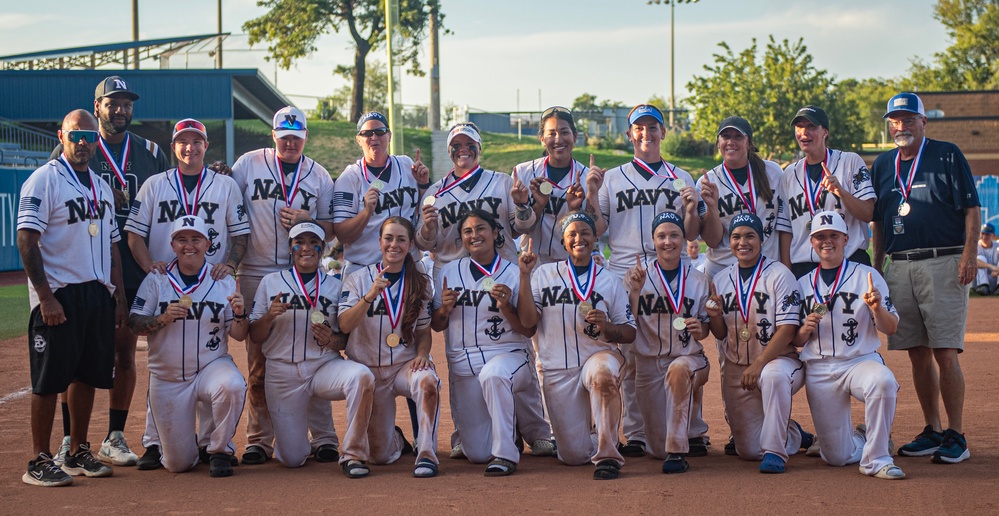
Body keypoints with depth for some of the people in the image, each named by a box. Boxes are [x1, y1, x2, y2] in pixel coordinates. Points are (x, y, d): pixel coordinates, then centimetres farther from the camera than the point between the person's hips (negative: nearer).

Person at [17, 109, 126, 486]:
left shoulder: (102, 186, 17)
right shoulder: (44, 180, -6)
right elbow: (26, 241, -13)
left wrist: (118, 295, 13)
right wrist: (45, 296, -19)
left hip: (98, 295, 7)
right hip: (59, 295, -7)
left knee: (88, 376, 11)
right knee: (49, 380, -4)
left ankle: (78, 454, 21)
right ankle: (39, 463, 1)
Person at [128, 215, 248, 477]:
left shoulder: (224, 282, 1)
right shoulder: (156, 281, 1)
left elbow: (239, 335, -1)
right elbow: (135, 325, -5)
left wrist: (240, 315, -22)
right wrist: (163, 319, -23)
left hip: (212, 365, 0)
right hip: (167, 377, 0)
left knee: (232, 386, -37)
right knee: (177, 463, -3)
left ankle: (219, 450, -11)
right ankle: (187, 445, 36)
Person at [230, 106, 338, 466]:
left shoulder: (319, 176, 9)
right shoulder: (249, 164, 6)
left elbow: (332, 228, 12)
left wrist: (308, 221, -9)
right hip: (255, 272, 0)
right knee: (258, 360, 4)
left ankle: (323, 437, 1)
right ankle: (259, 439, 11)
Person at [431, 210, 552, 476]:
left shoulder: (514, 274, -2)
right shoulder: (450, 272, 8)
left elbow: (529, 330, -4)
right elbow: (436, 326, 11)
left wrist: (506, 306, -21)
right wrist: (444, 309, -11)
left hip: (510, 354, -4)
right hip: (464, 364, 4)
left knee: (492, 374, -42)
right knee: (477, 453, 2)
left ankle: (505, 454, -29)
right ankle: (510, 425, 36)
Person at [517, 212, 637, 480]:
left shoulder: (610, 281, 7)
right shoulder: (544, 275, 7)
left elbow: (629, 334, 5)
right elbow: (527, 320, -5)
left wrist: (607, 327, -16)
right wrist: (525, 276, -14)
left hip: (598, 355, -1)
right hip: (557, 369, 1)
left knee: (603, 374, -40)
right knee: (574, 455, -1)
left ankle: (607, 451, -27)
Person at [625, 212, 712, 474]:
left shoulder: (699, 280, 3)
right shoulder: (638, 274, 0)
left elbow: (704, 331, 8)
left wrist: (699, 329, -15)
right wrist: (636, 290, -20)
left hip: (689, 358, -1)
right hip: (649, 361, 1)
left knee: (678, 369, -40)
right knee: (658, 449, -2)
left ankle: (677, 452, -30)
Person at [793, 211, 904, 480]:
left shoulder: (867, 276, 2)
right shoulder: (803, 284, 11)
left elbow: (890, 329, -3)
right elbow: (795, 342, 13)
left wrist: (877, 308, -24)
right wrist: (805, 331, -10)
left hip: (861, 360, -2)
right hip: (819, 370, 2)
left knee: (883, 382, -39)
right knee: (837, 456, -1)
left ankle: (876, 459, -25)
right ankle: (860, 439, 35)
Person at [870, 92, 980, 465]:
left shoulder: (947, 155, 1)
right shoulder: (882, 165, 16)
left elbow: (972, 209, -3)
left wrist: (969, 256, -14)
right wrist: (876, 266, 15)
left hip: (943, 265, -5)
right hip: (899, 268, 5)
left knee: (945, 352, -10)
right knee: (917, 354, 8)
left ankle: (956, 436, -4)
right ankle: (932, 431, 16)